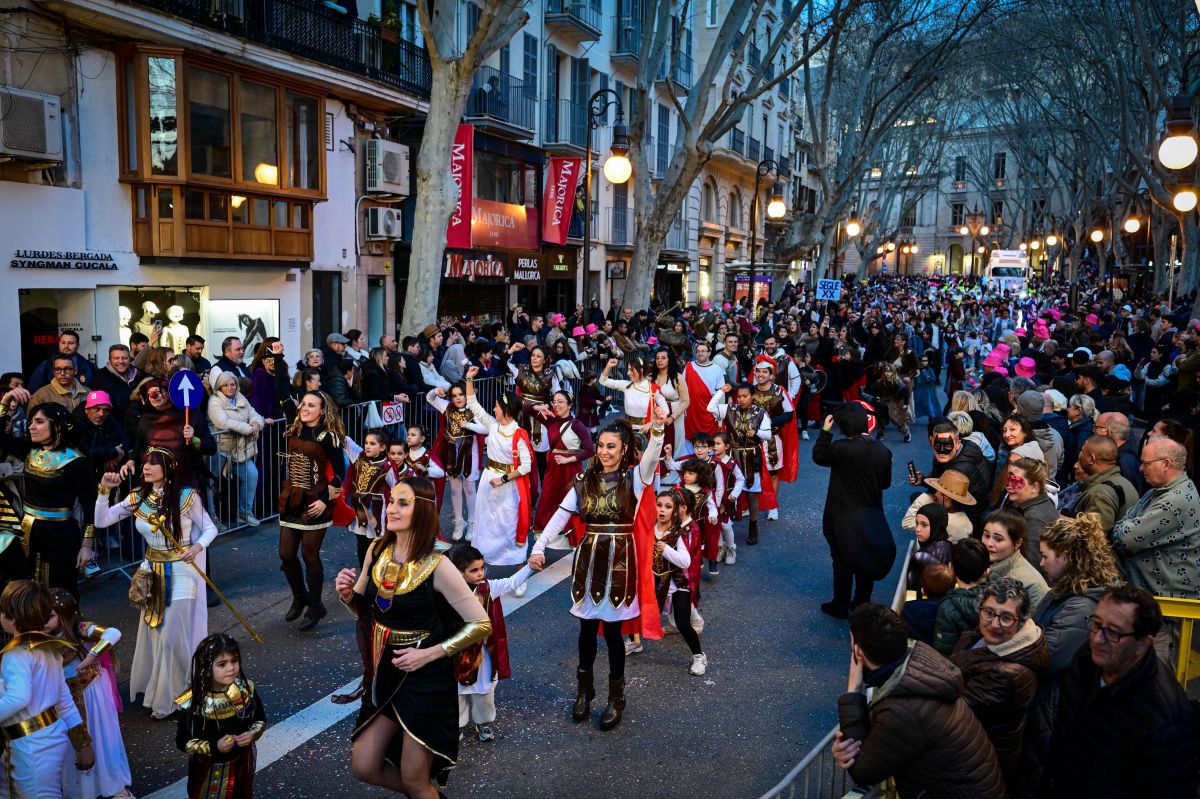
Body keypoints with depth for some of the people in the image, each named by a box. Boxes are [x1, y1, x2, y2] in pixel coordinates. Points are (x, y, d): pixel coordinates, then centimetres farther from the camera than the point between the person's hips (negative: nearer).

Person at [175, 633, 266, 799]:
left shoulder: (247, 690, -16)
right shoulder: (194, 702, -24)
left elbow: (260, 720, -1)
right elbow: (183, 741, -15)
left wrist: (252, 734, -20)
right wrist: (213, 747, -27)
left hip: (241, 763, 3)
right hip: (208, 769, -3)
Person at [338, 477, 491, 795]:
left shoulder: (437, 566, -21)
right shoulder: (376, 550, -5)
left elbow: (481, 625, -16)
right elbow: (364, 608, 11)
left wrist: (430, 654, -22)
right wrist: (347, 594, -10)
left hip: (426, 679, -6)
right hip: (385, 674, 6)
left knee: (414, 781, 8)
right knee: (363, 768, 14)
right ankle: (424, 789, 40)